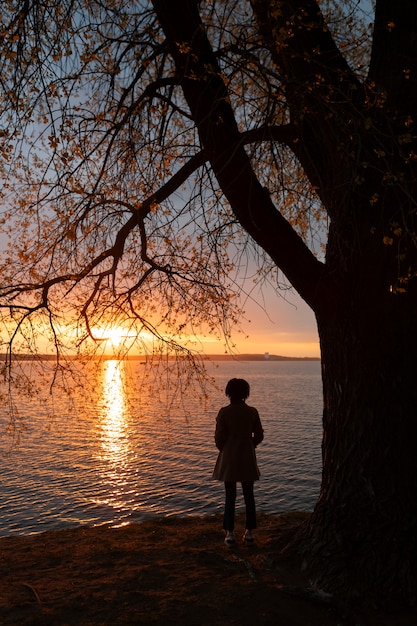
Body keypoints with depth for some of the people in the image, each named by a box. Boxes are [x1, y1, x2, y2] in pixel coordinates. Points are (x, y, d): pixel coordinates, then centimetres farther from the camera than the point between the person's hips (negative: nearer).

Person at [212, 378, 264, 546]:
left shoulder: (224, 412, -11)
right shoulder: (252, 412, -4)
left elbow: (219, 437, -9)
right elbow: (259, 436, 3)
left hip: (228, 458, -2)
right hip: (247, 459, 2)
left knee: (230, 496, 6)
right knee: (249, 495, 12)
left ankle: (230, 533, 10)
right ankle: (249, 532, 17)